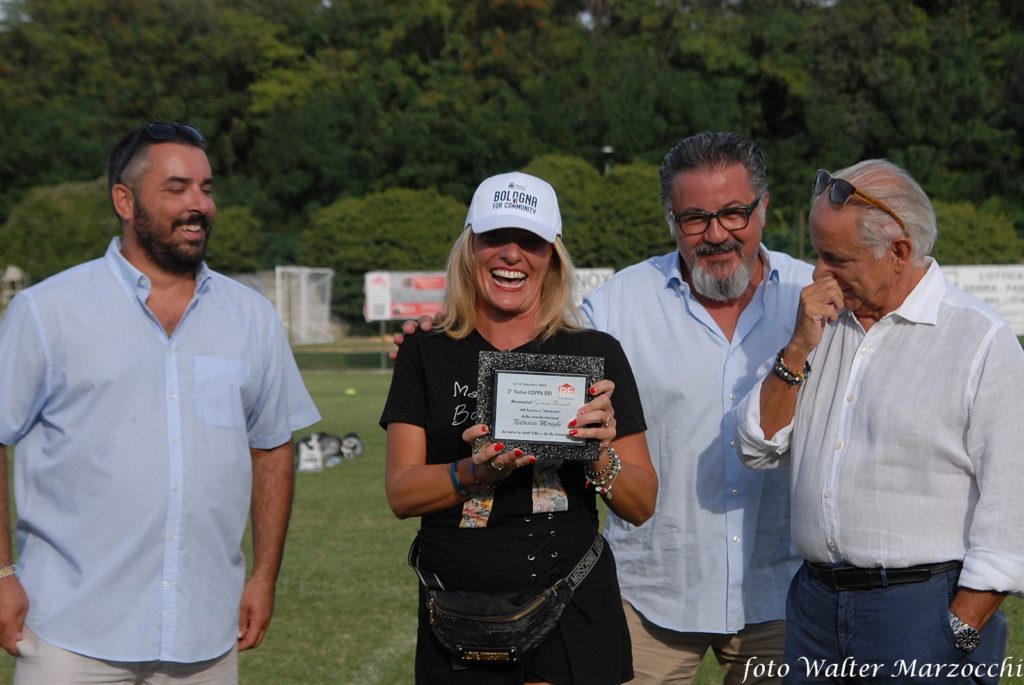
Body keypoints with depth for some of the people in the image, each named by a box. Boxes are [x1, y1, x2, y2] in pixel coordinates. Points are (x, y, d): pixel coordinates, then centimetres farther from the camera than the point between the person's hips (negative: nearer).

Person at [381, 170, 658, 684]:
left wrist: (602, 455, -18)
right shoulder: (426, 358, 3)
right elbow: (401, 494, -4)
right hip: (460, 620, 1)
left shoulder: (595, 354, 1)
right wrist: (474, 473, -22)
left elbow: (642, 505, 1)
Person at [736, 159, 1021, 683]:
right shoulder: (822, 322, 11)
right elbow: (758, 449, 7)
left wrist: (959, 635, -14)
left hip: (927, 606, -5)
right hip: (816, 602, 6)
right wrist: (799, 347, -5)